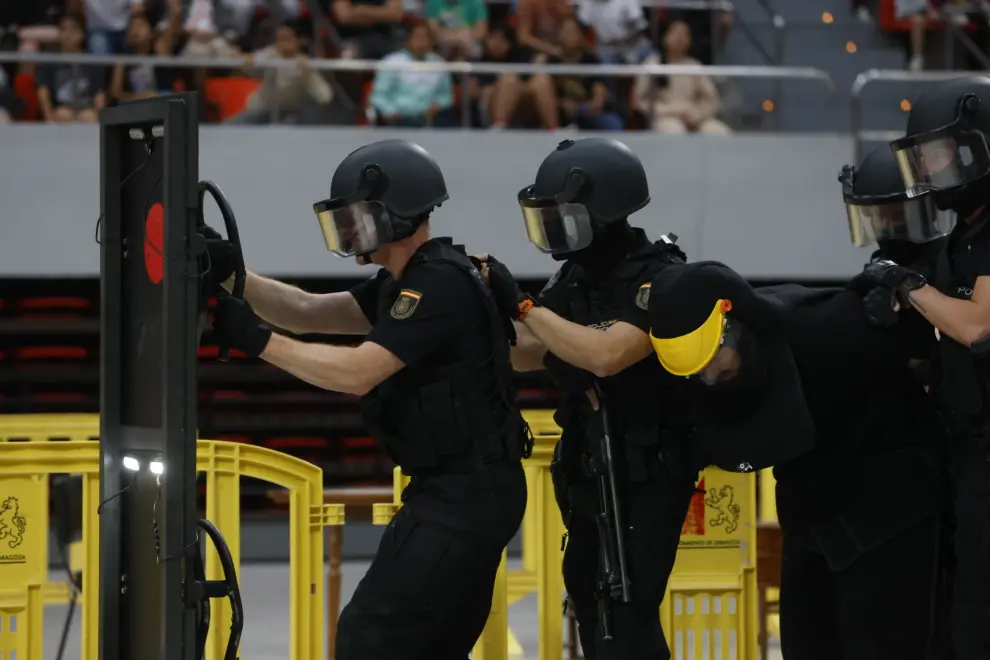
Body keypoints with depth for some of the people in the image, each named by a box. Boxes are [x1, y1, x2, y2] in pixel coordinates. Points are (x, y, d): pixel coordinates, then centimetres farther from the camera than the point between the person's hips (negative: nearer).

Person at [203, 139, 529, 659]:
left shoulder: (439, 284, -18)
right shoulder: (404, 284, 14)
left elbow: (358, 373, -24)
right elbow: (308, 313, 11)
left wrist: (258, 341, -22)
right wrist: (232, 274, -2)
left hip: (466, 495, -11)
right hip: (456, 491, 11)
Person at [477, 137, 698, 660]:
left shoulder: (658, 280, -20)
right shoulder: (576, 278, 3)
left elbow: (606, 355, -33)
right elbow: (526, 354, 11)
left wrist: (522, 304, -27)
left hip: (647, 478, -8)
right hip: (588, 473, 8)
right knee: (591, 607, 20)